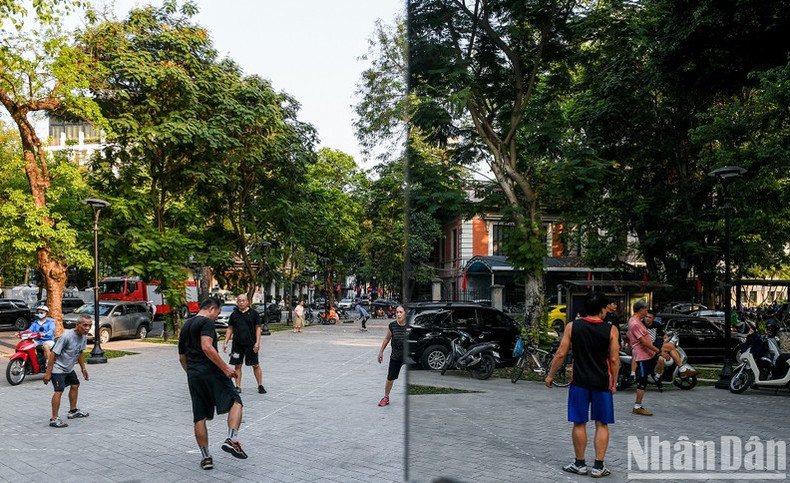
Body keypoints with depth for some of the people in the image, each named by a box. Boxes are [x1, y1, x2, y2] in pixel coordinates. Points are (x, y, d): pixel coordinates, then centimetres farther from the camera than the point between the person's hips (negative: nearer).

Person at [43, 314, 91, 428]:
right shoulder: (66, 336, -28)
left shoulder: (84, 336, -4)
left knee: (75, 385, 18)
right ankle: (54, 419, -12)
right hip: (57, 368, -9)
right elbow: (53, 353, -25)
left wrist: (83, 368, 17)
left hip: (69, 368, 9)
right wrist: (48, 372, -24)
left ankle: (73, 411, 35)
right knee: (59, 391, -16)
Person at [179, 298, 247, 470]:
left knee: (199, 417, 10)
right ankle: (231, 440, -16)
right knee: (235, 402, 0)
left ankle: (205, 457, 14)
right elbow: (207, 347, -20)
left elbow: (182, 357, 27)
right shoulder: (207, 322, -5)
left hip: (193, 375, 8)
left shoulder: (185, 326, 22)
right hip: (211, 372, -8)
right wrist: (225, 368, -19)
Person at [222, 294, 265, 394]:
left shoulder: (253, 313, 0)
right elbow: (230, 329, 12)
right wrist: (225, 342, 5)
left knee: (255, 365, 2)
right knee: (237, 365, 6)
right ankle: (238, 387, 16)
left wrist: (257, 342, -9)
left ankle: (260, 386, 12)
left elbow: (258, 328, 0)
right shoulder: (234, 314, 8)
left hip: (251, 344, -2)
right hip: (237, 344, 3)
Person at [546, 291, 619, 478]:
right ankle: (598, 467, 12)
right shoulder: (611, 330, -4)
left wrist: (550, 375, 6)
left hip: (579, 382, 0)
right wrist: (613, 384, 7)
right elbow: (614, 360, -5)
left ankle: (580, 464, 18)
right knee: (602, 425, 10)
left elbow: (561, 354, -4)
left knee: (579, 424, 9)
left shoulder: (572, 326, -3)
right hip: (602, 383, 0)